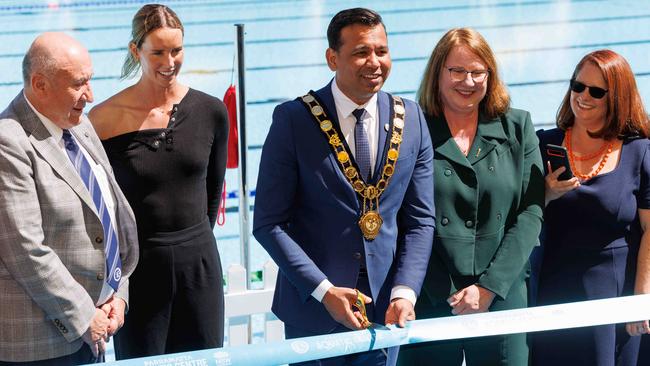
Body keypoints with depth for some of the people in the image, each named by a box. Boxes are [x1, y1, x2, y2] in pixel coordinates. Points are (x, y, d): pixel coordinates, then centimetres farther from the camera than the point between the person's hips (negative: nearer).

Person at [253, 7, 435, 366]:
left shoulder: (411, 119, 2)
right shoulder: (294, 120, -9)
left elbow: (420, 219, 5)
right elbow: (268, 223, -9)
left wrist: (405, 291, -9)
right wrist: (323, 290, -16)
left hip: (385, 309, 3)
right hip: (313, 309, -3)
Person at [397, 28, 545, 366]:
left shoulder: (517, 127, 8)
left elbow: (530, 213, 2)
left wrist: (489, 286, -8)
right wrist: (445, 295, -11)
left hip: (503, 297, 2)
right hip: (429, 305, -2)